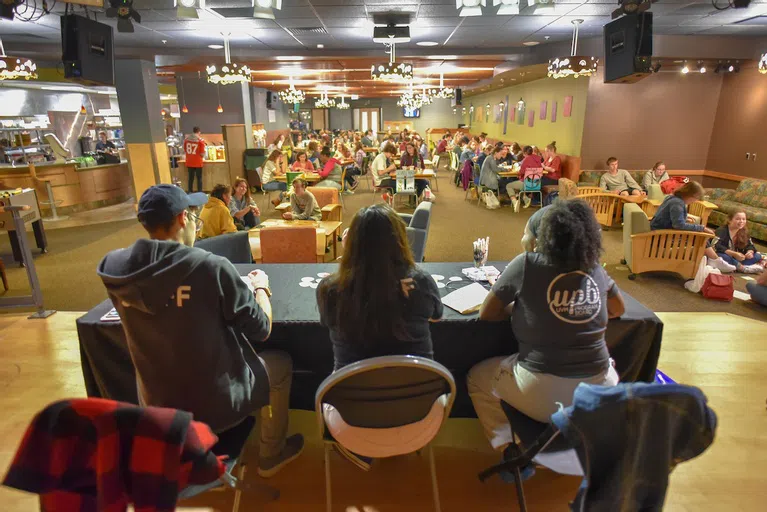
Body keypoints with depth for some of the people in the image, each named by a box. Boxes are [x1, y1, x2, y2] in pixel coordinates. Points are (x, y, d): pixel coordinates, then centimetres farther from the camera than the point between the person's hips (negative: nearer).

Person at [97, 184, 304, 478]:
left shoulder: (114, 267, -11)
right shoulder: (211, 267, -26)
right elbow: (261, 329, -14)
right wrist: (260, 287, 4)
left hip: (156, 407, 5)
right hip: (217, 404, -5)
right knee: (281, 363, 21)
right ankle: (270, 456, 37)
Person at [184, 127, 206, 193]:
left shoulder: (186, 139, 1)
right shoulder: (201, 140, -11)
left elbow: (184, 151, 9)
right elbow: (202, 154, -12)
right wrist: (203, 156, 11)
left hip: (189, 163, 4)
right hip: (198, 162, -4)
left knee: (190, 178, 13)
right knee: (199, 178, 5)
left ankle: (190, 192, 16)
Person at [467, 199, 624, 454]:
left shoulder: (527, 264, -11)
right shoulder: (596, 269, 0)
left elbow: (486, 314, -4)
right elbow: (618, 310, 19)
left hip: (541, 394, -4)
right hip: (597, 391, 5)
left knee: (477, 378, 21)